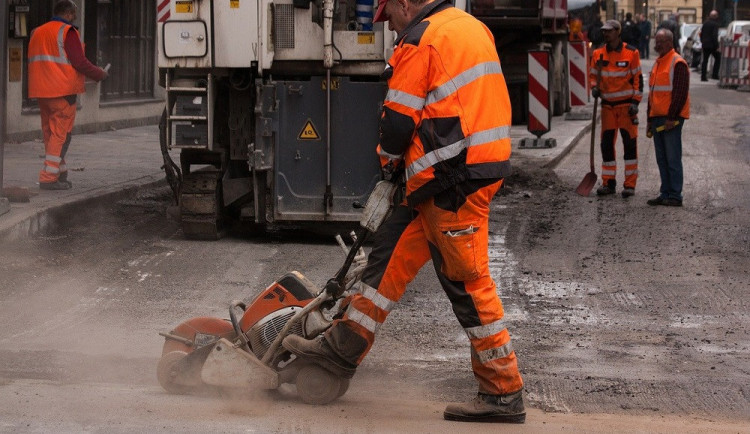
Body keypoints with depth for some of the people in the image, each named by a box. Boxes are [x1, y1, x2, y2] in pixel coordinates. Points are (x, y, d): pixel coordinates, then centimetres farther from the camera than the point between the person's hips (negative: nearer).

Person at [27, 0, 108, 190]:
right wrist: (100, 74, 0)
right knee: (61, 134, -6)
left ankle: (60, 174, 19)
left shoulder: (37, 33, 17)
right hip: (63, 90, -8)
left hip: (41, 91, 8)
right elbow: (79, 62, -15)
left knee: (49, 133, 14)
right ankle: (49, 178, -12)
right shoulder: (67, 32, -9)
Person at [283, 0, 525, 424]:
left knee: (468, 282, -5)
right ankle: (344, 348, 21)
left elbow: (399, 119, -10)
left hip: (453, 181, -10)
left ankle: (505, 393, -1)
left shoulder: (419, 42, -12)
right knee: (392, 251, 15)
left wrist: (388, 159, 11)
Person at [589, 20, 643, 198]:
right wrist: (594, 88, -5)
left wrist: (635, 102, -9)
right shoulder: (598, 54, 5)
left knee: (629, 144, -2)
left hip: (626, 104, -4)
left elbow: (638, 78, -3)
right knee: (606, 144, 5)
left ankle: (630, 184, 2)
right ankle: (608, 183, 13)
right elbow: (593, 74, 16)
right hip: (607, 105, 4)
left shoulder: (631, 53, -5)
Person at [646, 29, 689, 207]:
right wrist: (650, 119, 21)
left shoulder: (678, 64, -10)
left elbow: (680, 93, -16)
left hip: (671, 119, -9)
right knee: (662, 159, 11)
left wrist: (672, 117, -19)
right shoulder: (658, 63, 18)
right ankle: (665, 194, 16)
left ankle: (675, 196, -4)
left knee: (673, 158, -6)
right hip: (657, 119, 9)